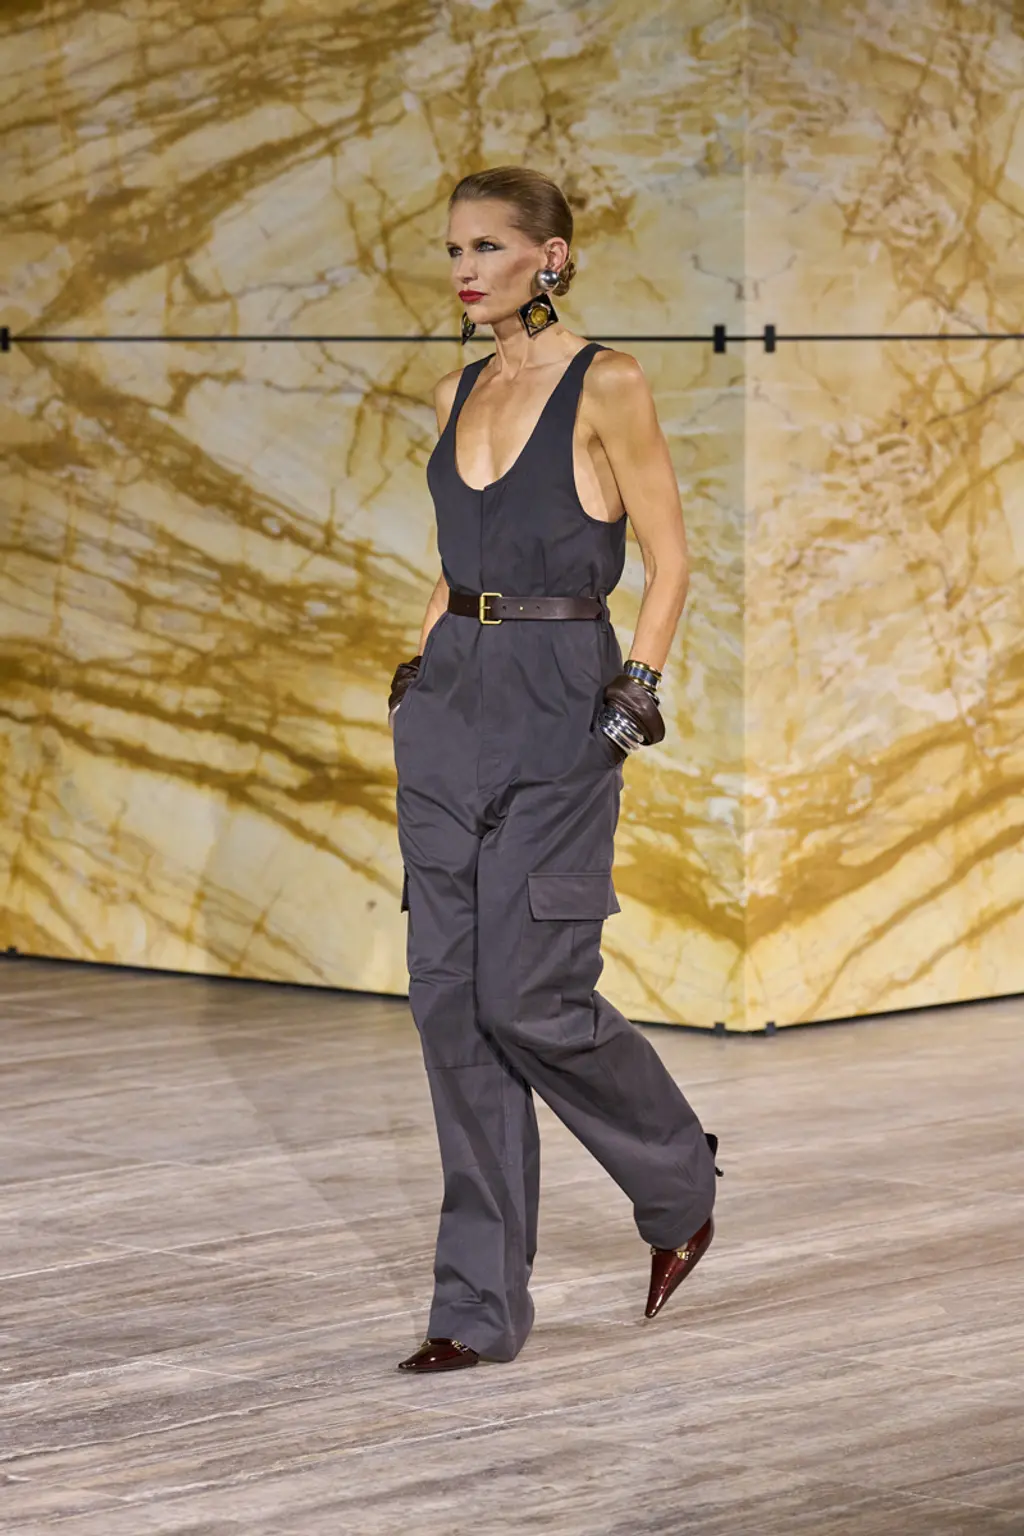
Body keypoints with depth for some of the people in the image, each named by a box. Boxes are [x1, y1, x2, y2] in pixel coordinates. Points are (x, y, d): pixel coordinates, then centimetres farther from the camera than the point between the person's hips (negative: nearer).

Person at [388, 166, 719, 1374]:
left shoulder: (606, 387, -7)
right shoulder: (459, 395, 13)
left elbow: (667, 558, -6)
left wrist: (640, 684, -16)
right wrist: (422, 666, 13)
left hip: (557, 707, -7)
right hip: (449, 703, 7)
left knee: (531, 999, -8)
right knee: (450, 1000, 2)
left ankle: (679, 1186, 21)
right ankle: (481, 1306, 8)